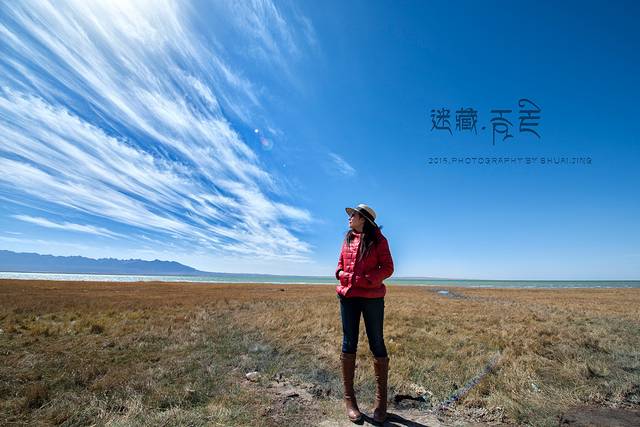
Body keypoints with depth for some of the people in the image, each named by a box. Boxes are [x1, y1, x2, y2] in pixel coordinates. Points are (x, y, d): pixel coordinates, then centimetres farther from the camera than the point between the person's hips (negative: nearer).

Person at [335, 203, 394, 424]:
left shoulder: (378, 239, -1)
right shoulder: (347, 239, 13)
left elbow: (387, 268, -5)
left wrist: (366, 280, -16)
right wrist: (342, 276, -3)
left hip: (372, 297, -4)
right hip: (348, 296, 4)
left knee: (376, 344, 4)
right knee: (349, 344, 6)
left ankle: (381, 401, 17)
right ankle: (349, 399, 18)